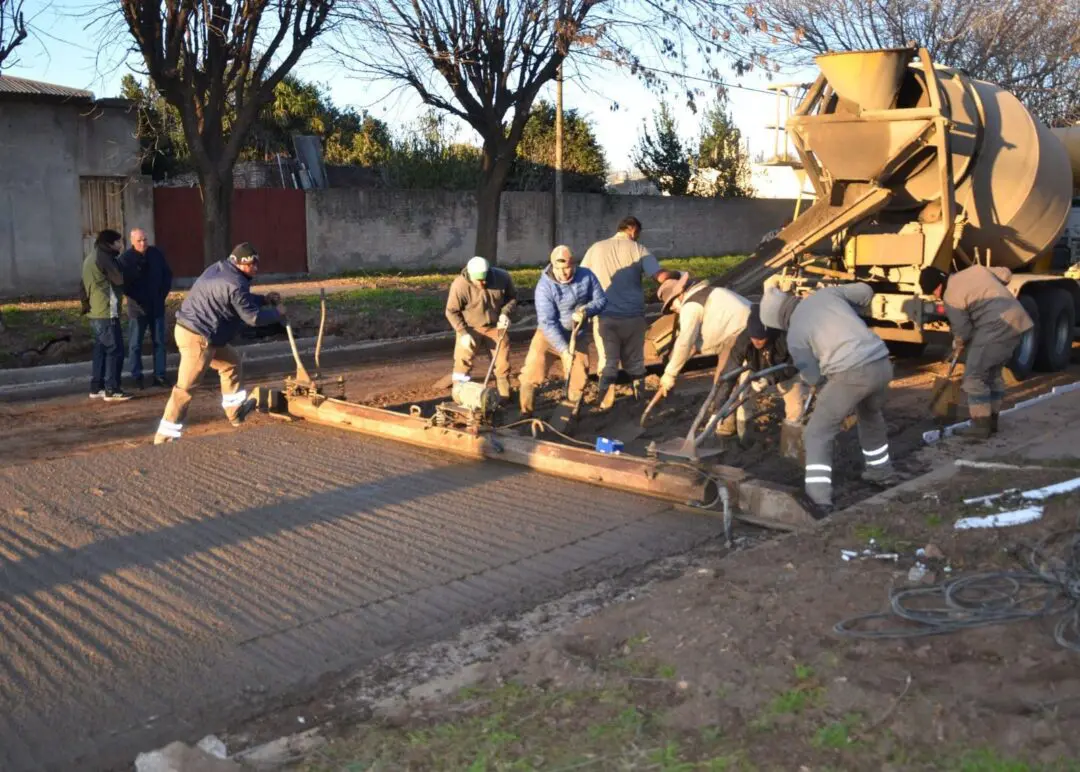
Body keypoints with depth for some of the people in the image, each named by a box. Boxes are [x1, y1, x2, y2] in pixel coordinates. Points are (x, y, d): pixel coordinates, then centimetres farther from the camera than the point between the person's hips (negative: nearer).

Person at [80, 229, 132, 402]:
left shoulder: (91, 258, 19)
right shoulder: (103, 257, -13)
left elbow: (85, 286, 22)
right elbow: (119, 279, -10)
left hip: (95, 312, 10)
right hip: (106, 312, -10)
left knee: (101, 349, 13)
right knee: (115, 350, -8)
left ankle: (96, 388, 15)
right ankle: (112, 390, -9)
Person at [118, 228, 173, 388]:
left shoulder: (156, 254, 2)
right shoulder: (125, 259, -8)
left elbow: (167, 275, 10)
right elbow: (122, 283, -9)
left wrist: (163, 293, 2)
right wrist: (135, 298, -14)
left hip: (157, 306, 3)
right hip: (137, 308, -3)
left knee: (159, 342, 7)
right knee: (135, 345, 3)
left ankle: (159, 376, 13)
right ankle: (137, 377, 10)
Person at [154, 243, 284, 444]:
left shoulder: (220, 268, 9)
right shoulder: (235, 284, -21)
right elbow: (252, 317, -14)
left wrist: (264, 299, 19)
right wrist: (277, 313, 2)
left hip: (187, 327, 10)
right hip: (197, 337, -10)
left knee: (231, 361, 23)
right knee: (186, 386, -5)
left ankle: (235, 409, 31)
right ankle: (166, 435, -1)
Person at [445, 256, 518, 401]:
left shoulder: (502, 277, -17)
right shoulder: (460, 285, -25)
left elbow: (512, 297, 1)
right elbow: (451, 311, -14)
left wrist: (505, 313, -17)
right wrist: (463, 333, -21)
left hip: (496, 327, 3)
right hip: (470, 329, -2)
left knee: (502, 362, 9)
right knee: (463, 363, -2)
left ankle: (504, 395, 26)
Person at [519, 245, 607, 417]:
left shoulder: (587, 276, -15)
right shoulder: (544, 286, -24)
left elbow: (601, 299, -3)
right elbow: (547, 323, -25)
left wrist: (586, 311, -25)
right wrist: (564, 349, -31)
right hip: (548, 335, -3)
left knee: (578, 379, 10)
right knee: (531, 375, -9)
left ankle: (573, 415, 30)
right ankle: (525, 413, 9)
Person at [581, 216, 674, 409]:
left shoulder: (596, 248, 6)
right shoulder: (638, 249, -2)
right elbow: (662, 276, -12)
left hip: (605, 317, 1)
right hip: (632, 316, -1)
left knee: (607, 361, 5)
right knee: (634, 360, 14)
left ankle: (606, 403, -3)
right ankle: (640, 397, 26)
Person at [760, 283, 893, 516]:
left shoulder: (795, 335, 3)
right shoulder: (825, 293, 15)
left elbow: (813, 377, 11)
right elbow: (865, 291, 29)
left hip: (852, 374, -7)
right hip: (881, 364, 7)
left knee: (818, 434, 4)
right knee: (870, 416, 35)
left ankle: (818, 500, -7)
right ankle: (880, 470, 49)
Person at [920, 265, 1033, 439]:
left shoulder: (951, 297, -9)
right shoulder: (975, 269, 14)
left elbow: (963, 331, -5)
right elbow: (1006, 273, 24)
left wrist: (958, 345, 15)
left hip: (997, 327, -9)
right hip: (1017, 319, 9)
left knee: (974, 376, -3)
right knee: (993, 372, 20)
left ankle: (981, 427, -2)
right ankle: (991, 421, 26)